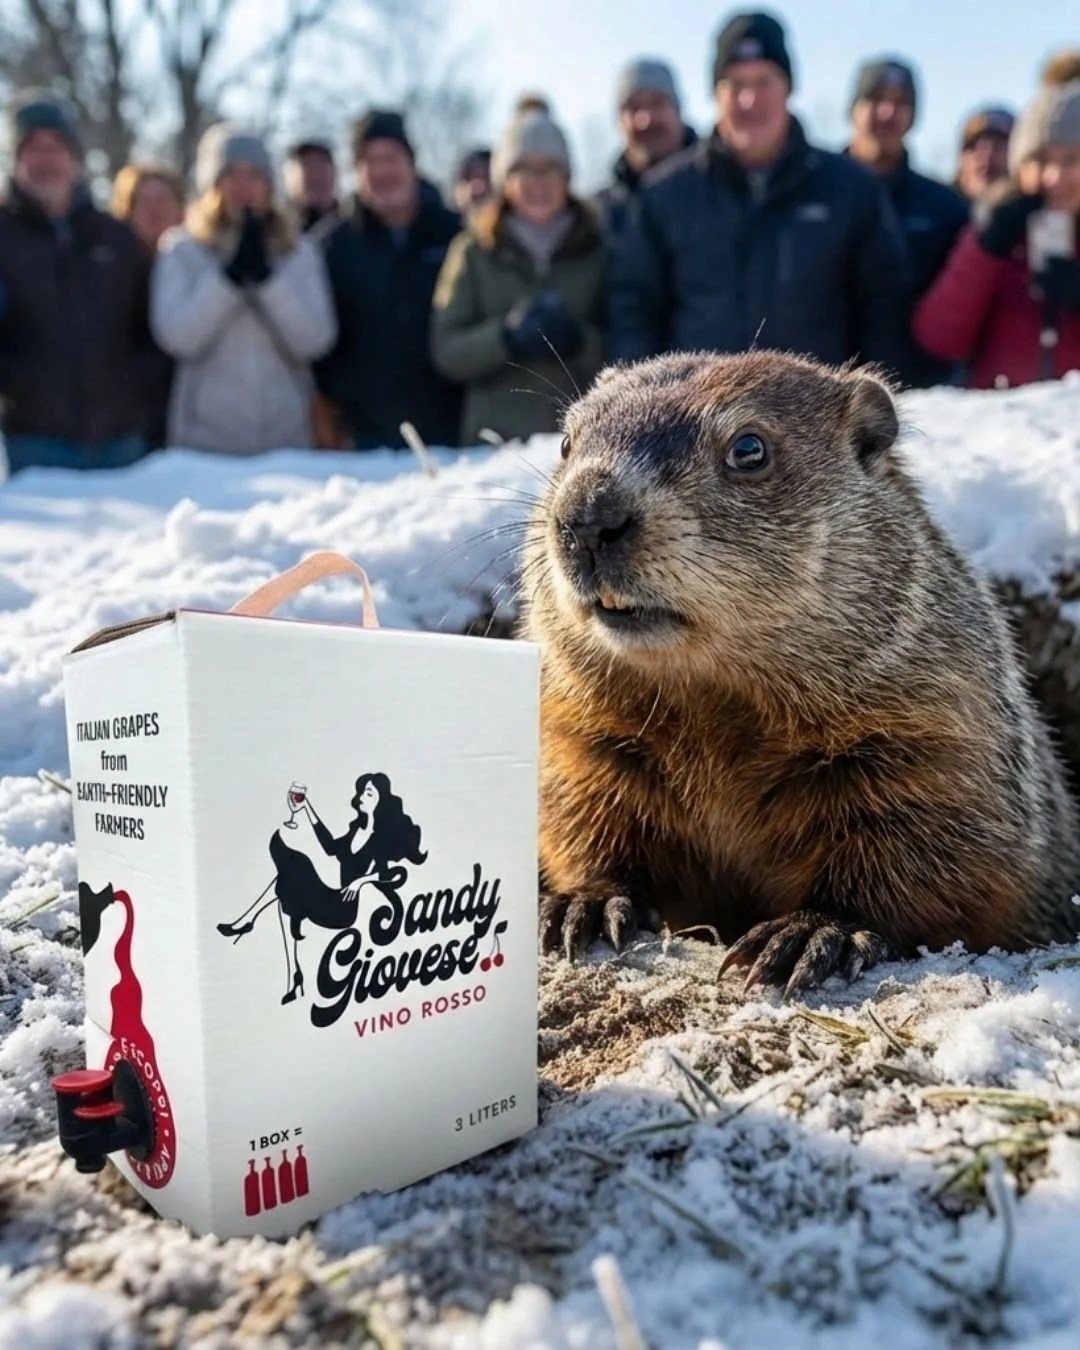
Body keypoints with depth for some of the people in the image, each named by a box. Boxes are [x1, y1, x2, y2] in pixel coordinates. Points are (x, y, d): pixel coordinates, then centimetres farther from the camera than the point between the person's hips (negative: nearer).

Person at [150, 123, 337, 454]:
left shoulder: (300, 251, 8)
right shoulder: (181, 249, 5)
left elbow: (315, 340, -5)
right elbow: (176, 336, -10)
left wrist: (265, 273, -14)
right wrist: (232, 273, -15)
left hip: (286, 437, 1)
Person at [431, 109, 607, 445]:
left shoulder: (597, 249, 10)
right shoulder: (474, 251, 10)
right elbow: (445, 351, 3)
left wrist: (578, 340, -14)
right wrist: (506, 336, -13)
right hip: (495, 438, 0)